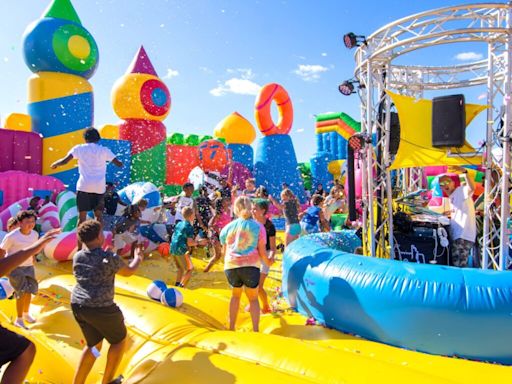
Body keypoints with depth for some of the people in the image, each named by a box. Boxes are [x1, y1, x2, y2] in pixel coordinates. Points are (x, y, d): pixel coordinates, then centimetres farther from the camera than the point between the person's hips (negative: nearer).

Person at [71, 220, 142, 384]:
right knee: (119, 340, 19)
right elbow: (128, 272, 5)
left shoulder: (77, 257, 4)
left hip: (78, 305, 7)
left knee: (94, 344, 25)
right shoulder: (110, 258, -12)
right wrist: (138, 258, 23)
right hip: (101, 308, -6)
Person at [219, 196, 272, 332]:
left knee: (235, 295, 25)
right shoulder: (258, 227, 5)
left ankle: (231, 328, 28)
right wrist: (268, 262, 22)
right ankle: (255, 330, 12)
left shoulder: (228, 227, 11)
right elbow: (262, 252, 3)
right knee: (253, 298, 15)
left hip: (230, 266, 2)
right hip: (250, 266, -2)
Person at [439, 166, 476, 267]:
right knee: (456, 264, 13)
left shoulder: (460, 190, -4)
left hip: (464, 235, -10)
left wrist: (464, 172, -36)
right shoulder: (451, 198, 22)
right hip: (456, 235, 10)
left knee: (459, 265, -13)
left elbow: (471, 188, -28)